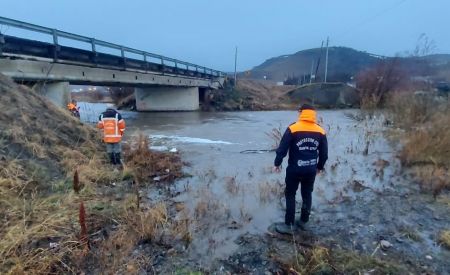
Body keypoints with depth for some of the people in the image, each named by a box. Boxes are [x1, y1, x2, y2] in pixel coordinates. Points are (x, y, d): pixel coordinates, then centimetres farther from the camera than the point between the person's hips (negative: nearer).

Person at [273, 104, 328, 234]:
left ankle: (289, 225, 12)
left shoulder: (293, 129, -12)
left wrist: (277, 163, 1)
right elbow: (324, 153, 8)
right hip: (311, 170, 4)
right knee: (307, 194, 18)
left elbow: (282, 148, -12)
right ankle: (304, 221, 30)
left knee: (290, 195, 8)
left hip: (294, 169, -4)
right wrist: (320, 166, 22)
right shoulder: (320, 131, 1)